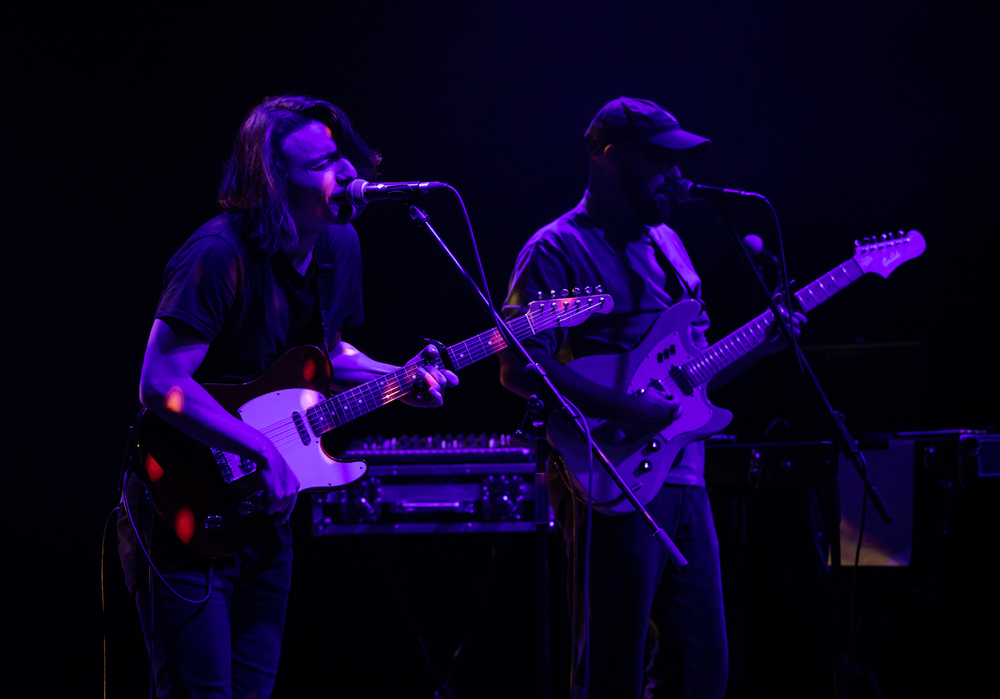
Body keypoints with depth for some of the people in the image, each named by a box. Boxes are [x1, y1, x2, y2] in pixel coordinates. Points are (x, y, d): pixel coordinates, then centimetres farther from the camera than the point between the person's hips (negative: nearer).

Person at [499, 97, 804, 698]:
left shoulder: (667, 243, 19)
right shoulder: (559, 250, -7)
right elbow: (519, 368, -18)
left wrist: (759, 345, 6)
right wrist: (627, 410, -22)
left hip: (686, 479, 8)